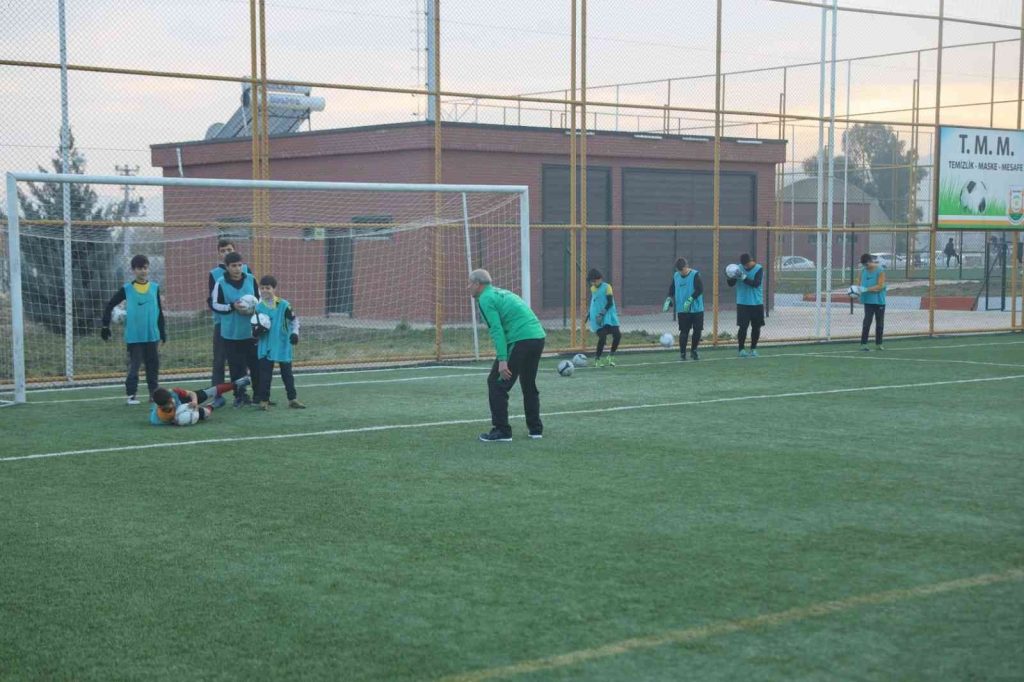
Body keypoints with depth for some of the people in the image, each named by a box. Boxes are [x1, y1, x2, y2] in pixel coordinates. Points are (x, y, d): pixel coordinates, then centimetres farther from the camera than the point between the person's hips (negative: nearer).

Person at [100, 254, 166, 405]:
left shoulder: (155, 288, 4)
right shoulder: (126, 289, -2)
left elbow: (159, 312, 9)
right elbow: (110, 305, 4)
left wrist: (163, 332, 9)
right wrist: (105, 326, 0)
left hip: (152, 335, 2)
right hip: (134, 336, -2)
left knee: (153, 366, 9)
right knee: (134, 366, -2)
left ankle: (154, 393, 19)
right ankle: (131, 395, 4)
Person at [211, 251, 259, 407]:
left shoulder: (251, 280, 2)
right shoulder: (221, 283, -5)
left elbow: (260, 299, 11)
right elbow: (215, 305, -2)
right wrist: (232, 307, -17)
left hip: (251, 331, 2)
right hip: (231, 333, -2)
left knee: (256, 364, 5)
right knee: (236, 366, 3)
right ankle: (240, 395, 15)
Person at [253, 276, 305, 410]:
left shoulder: (284, 305, -7)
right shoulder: (259, 307, -1)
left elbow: (294, 320, 0)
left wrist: (294, 333, -12)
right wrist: (257, 331, -15)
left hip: (283, 346, -1)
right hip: (266, 347, 1)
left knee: (287, 373, 8)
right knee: (265, 374, 2)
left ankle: (293, 399, 14)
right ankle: (263, 400, 9)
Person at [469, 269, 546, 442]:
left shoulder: (486, 299, -2)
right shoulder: (502, 293, 25)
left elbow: (497, 330, -14)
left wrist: (502, 360, -19)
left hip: (520, 340, -9)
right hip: (538, 336, 9)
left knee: (496, 383, 0)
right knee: (529, 385, 22)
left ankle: (501, 431, -2)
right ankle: (535, 429, 25)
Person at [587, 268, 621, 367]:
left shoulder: (607, 287, -5)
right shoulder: (592, 289, 9)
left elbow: (610, 302, -11)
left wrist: (602, 313, -19)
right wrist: (589, 313, 21)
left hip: (608, 316, -1)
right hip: (597, 318, 1)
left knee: (617, 335, -11)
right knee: (602, 337, -15)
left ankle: (611, 357, 9)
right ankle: (597, 359, 2)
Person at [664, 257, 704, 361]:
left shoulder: (695, 275, -8)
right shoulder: (676, 276, 5)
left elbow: (700, 289, -16)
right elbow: (672, 288, 18)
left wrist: (690, 300, -23)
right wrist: (669, 299, 2)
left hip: (697, 309, -2)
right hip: (682, 310, 2)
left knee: (697, 330, 4)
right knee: (684, 331, -2)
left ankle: (694, 351, 23)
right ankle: (682, 353, 6)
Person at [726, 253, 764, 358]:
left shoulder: (759, 269, -6)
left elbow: (756, 283, -20)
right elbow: (730, 284, 0)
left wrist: (744, 278, -30)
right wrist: (731, 277, -21)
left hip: (757, 303, 0)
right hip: (743, 303, 0)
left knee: (756, 327, 5)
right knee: (743, 326, -6)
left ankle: (753, 349, 19)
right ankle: (741, 349, 3)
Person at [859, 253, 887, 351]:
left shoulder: (880, 271, -9)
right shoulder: (863, 270, 3)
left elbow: (880, 286, -16)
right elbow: (861, 283, 11)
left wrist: (866, 289, -24)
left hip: (879, 301, -2)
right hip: (868, 300, 2)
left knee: (879, 324, 7)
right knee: (867, 322, -8)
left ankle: (878, 344, 18)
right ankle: (863, 344, -7)